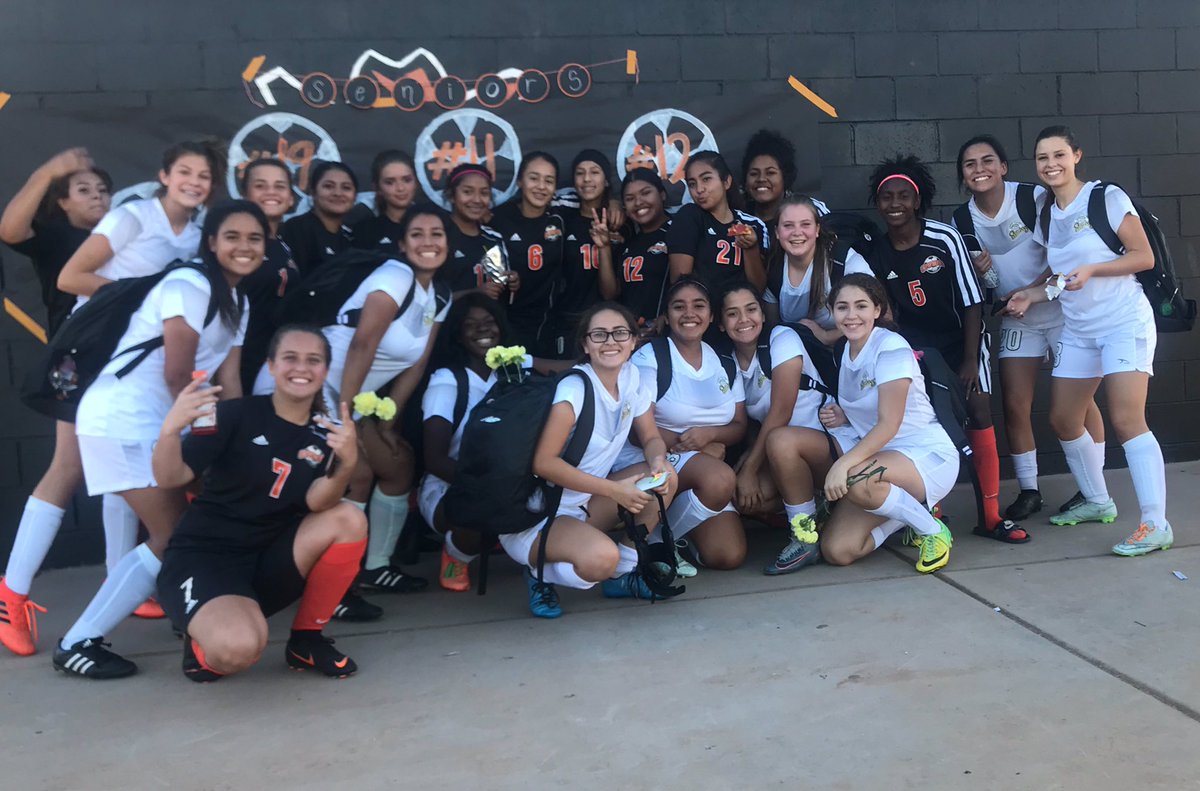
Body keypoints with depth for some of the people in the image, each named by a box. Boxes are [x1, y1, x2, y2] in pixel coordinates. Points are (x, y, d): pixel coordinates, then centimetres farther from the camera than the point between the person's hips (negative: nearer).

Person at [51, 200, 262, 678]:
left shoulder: (237, 303, 15)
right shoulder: (188, 286, -14)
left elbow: (228, 382, 10)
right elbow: (177, 377, -16)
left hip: (161, 423, 9)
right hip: (121, 418, -9)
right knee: (173, 538, -9)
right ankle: (77, 644, -3)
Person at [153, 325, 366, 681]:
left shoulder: (327, 433, 1)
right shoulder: (238, 414, -10)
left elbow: (317, 503, -15)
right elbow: (171, 479, -17)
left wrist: (347, 463, -36)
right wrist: (170, 429, -38)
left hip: (267, 561, 5)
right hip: (202, 558, -4)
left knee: (348, 519, -21)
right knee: (241, 648, -34)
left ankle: (306, 639, -2)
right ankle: (205, 642, 6)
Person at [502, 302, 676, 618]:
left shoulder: (635, 380, 1)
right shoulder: (575, 388, -21)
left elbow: (651, 438, 9)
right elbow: (543, 462, -25)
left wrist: (658, 460, -16)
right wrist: (614, 489, -25)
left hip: (586, 505, 8)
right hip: (536, 516, -7)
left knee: (664, 476, -9)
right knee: (601, 557, -33)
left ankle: (622, 573, 3)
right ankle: (541, 573, 0)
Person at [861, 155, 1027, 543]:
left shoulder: (944, 239, -15)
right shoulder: (875, 255, -7)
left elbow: (972, 303, -11)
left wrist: (970, 360, -13)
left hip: (961, 339, -2)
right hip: (914, 346, 2)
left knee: (979, 412, -9)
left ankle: (991, 516, -2)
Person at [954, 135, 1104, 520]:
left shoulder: (1034, 198, -15)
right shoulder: (962, 222, -3)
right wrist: (976, 272, -17)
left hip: (1062, 311, -3)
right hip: (1017, 322, 4)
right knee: (1014, 405, 0)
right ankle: (1028, 490, 14)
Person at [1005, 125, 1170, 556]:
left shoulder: (1107, 198, -8)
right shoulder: (1046, 216, 10)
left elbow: (1144, 257, -10)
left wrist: (1092, 269, -22)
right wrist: (1031, 295, 1)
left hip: (1125, 323, -7)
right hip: (1077, 330, 7)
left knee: (1126, 420, -17)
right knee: (1063, 419, 10)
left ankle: (1156, 524, -14)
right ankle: (1097, 501, 29)